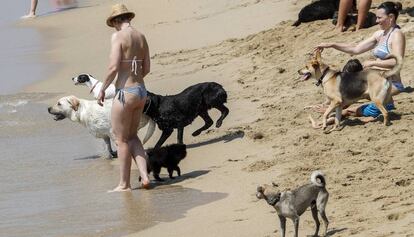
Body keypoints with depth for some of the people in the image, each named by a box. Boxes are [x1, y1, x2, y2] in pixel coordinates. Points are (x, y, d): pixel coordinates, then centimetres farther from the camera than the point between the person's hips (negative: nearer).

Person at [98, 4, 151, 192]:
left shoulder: (118, 36, -12)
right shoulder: (141, 37, 9)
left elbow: (113, 67, -19)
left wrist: (102, 89, -7)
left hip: (125, 92, -7)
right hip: (141, 91, 7)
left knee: (121, 139, 4)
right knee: (132, 136, 19)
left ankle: (124, 184, 9)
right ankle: (144, 175, 7)